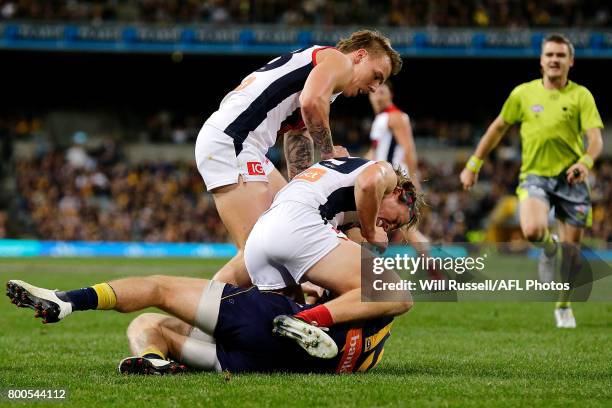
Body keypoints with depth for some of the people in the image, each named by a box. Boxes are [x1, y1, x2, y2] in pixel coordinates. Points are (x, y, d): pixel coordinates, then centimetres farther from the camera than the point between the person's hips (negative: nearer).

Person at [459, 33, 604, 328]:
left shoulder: (581, 95, -1)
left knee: (571, 250, 1)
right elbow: (498, 128, 15)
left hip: (570, 178, 0)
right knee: (533, 231, -28)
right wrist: (473, 164, 15)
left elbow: (595, 138, -10)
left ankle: (563, 306, 26)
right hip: (535, 175, 0)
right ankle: (549, 248, 10)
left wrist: (585, 162, -31)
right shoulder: (523, 93, 4)